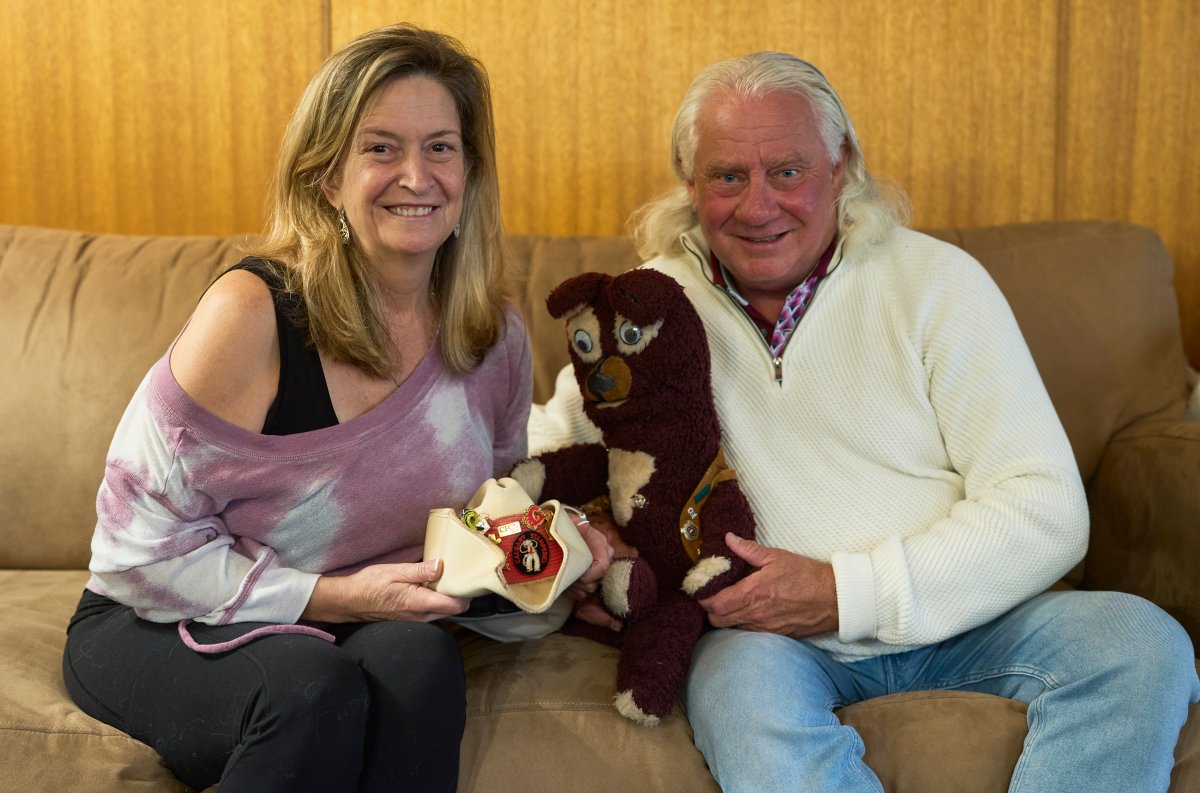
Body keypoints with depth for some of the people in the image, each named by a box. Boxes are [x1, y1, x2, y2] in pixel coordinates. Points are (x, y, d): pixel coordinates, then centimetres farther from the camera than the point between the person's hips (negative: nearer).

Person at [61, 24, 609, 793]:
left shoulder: (496, 337, -1)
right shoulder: (253, 312, -18)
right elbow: (144, 545, -16)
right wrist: (333, 598, -21)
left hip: (360, 624, 4)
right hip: (161, 632, -3)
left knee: (422, 659, -31)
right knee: (315, 687, -35)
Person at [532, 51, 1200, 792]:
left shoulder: (937, 280, -4)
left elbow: (1046, 510, -9)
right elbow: (550, 441, 14)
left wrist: (847, 592, -18)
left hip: (953, 616, 1)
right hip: (764, 632, -1)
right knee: (739, 678, -37)